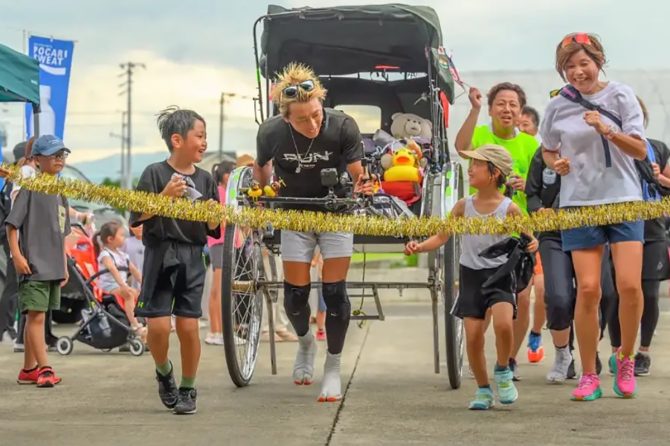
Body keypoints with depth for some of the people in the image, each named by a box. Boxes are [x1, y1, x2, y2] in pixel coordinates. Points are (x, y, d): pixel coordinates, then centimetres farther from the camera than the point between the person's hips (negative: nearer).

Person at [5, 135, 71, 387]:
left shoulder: (60, 192, 15)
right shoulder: (30, 188, -7)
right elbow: (12, 224, -10)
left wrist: (64, 265, 20)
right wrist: (17, 255, -18)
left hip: (54, 267, 7)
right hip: (34, 266, -7)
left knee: (35, 317, 12)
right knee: (36, 316, -10)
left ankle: (29, 370, 17)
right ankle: (44, 369, -13)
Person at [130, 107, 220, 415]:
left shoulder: (205, 180, 8)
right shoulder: (155, 173, -3)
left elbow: (213, 230, 10)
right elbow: (138, 217, -7)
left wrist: (213, 215, -12)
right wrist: (165, 196, -18)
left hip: (192, 257, 3)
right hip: (160, 254, -3)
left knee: (188, 326, -2)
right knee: (158, 325, -10)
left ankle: (187, 390, 15)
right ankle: (164, 372, 20)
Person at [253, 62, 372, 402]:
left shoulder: (342, 127, -26)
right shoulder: (271, 133, -21)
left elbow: (356, 174, -18)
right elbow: (261, 170, 1)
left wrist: (361, 187, -37)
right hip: (295, 217, 1)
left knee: (334, 292, -4)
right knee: (295, 295, 3)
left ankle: (332, 369, 11)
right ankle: (305, 342, 36)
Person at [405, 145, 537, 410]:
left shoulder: (509, 208, -7)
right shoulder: (464, 206, 0)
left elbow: (527, 236, 1)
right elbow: (441, 237, 1)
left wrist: (532, 245, -23)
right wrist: (419, 247, -17)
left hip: (500, 275, -3)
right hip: (471, 276, 3)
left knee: (503, 324, -25)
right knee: (473, 337, -2)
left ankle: (503, 371, 4)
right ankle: (483, 390, 18)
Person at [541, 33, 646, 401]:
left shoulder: (620, 96, -1)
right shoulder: (558, 108, 4)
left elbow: (640, 151, -4)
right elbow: (548, 150, 19)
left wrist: (607, 131, -20)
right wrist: (555, 163, -4)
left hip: (624, 200, -1)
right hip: (579, 204, 1)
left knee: (629, 285, -11)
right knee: (588, 289, -5)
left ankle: (626, 360, 14)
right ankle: (588, 376, 6)